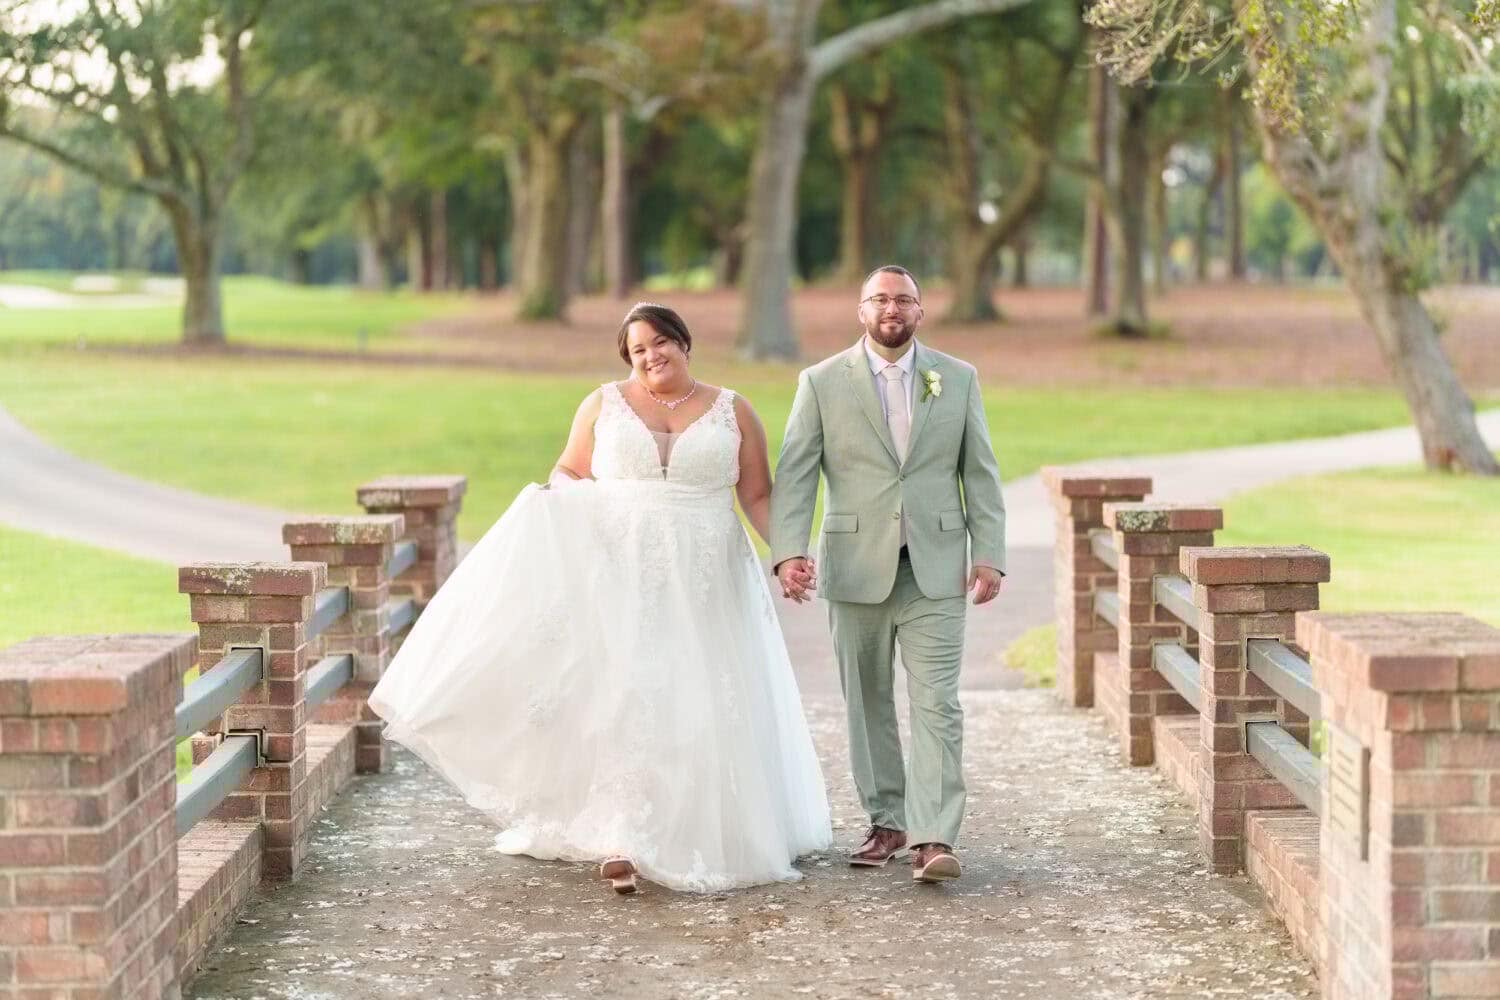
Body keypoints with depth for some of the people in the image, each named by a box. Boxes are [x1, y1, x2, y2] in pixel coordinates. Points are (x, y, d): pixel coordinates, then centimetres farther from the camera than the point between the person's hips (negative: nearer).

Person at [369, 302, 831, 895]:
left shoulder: (732, 412, 6)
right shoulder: (605, 405, 7)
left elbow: (759, 496, 4)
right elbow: (570, 472, 12)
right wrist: (552, 497, -10)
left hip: (701, 587, 0)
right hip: (620, 576, 0)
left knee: (698, 707, 2)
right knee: (621, 695, -9)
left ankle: (704, 835, 14)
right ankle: (620, 841, -10)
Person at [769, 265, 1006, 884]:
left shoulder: (958, 380, 7)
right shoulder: (822, 382, 3)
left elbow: (980, 474, 7)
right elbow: (794, 475, -3)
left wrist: (989, 554, -2)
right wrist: (787, 551, -16)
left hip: (935, 570, -1)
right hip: (855, 570, 1)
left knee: (936, 704, -9)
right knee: (867, 704, 9)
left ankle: (933, 839, -13)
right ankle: (886, 821, 21)